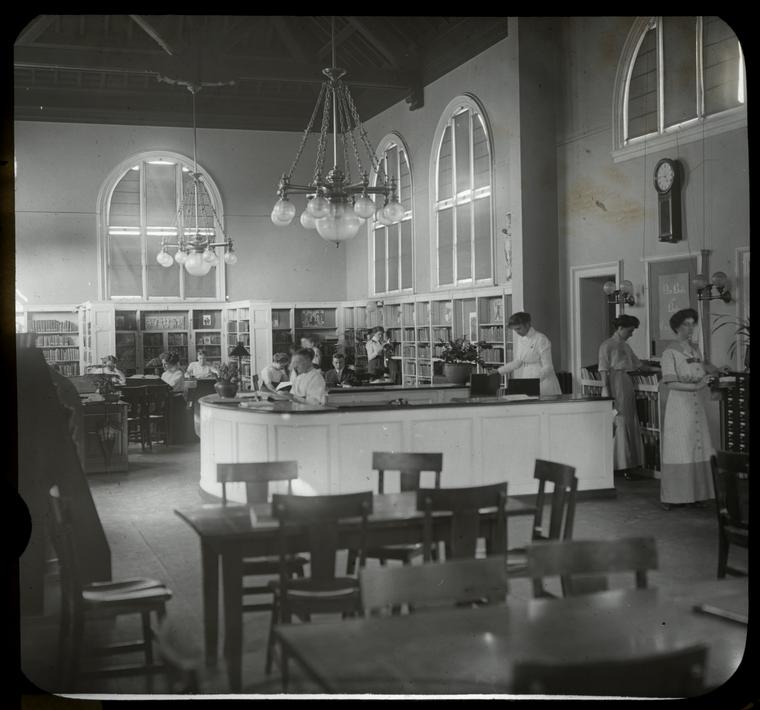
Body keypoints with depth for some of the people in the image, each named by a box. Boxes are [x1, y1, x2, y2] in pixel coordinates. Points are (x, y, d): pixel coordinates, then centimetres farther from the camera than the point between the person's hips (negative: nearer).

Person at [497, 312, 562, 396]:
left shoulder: (541, 339, -14)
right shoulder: (520, 339, 8)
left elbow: (547, 367, -15)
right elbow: (518, 362, 18)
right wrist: (498, 371, 13)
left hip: (543, 381, -6)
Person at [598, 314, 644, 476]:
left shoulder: (625, 346, 18)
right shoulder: (607, 346, -5)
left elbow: (637, 364, 24)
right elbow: (604, 370, -10)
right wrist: (605, 390, -17)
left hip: (627, 385, 8)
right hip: (615, 385, -8)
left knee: (630, 423, 6)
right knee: (618, 424, -7)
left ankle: (628, 464, 12)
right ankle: (619, 464, -3)